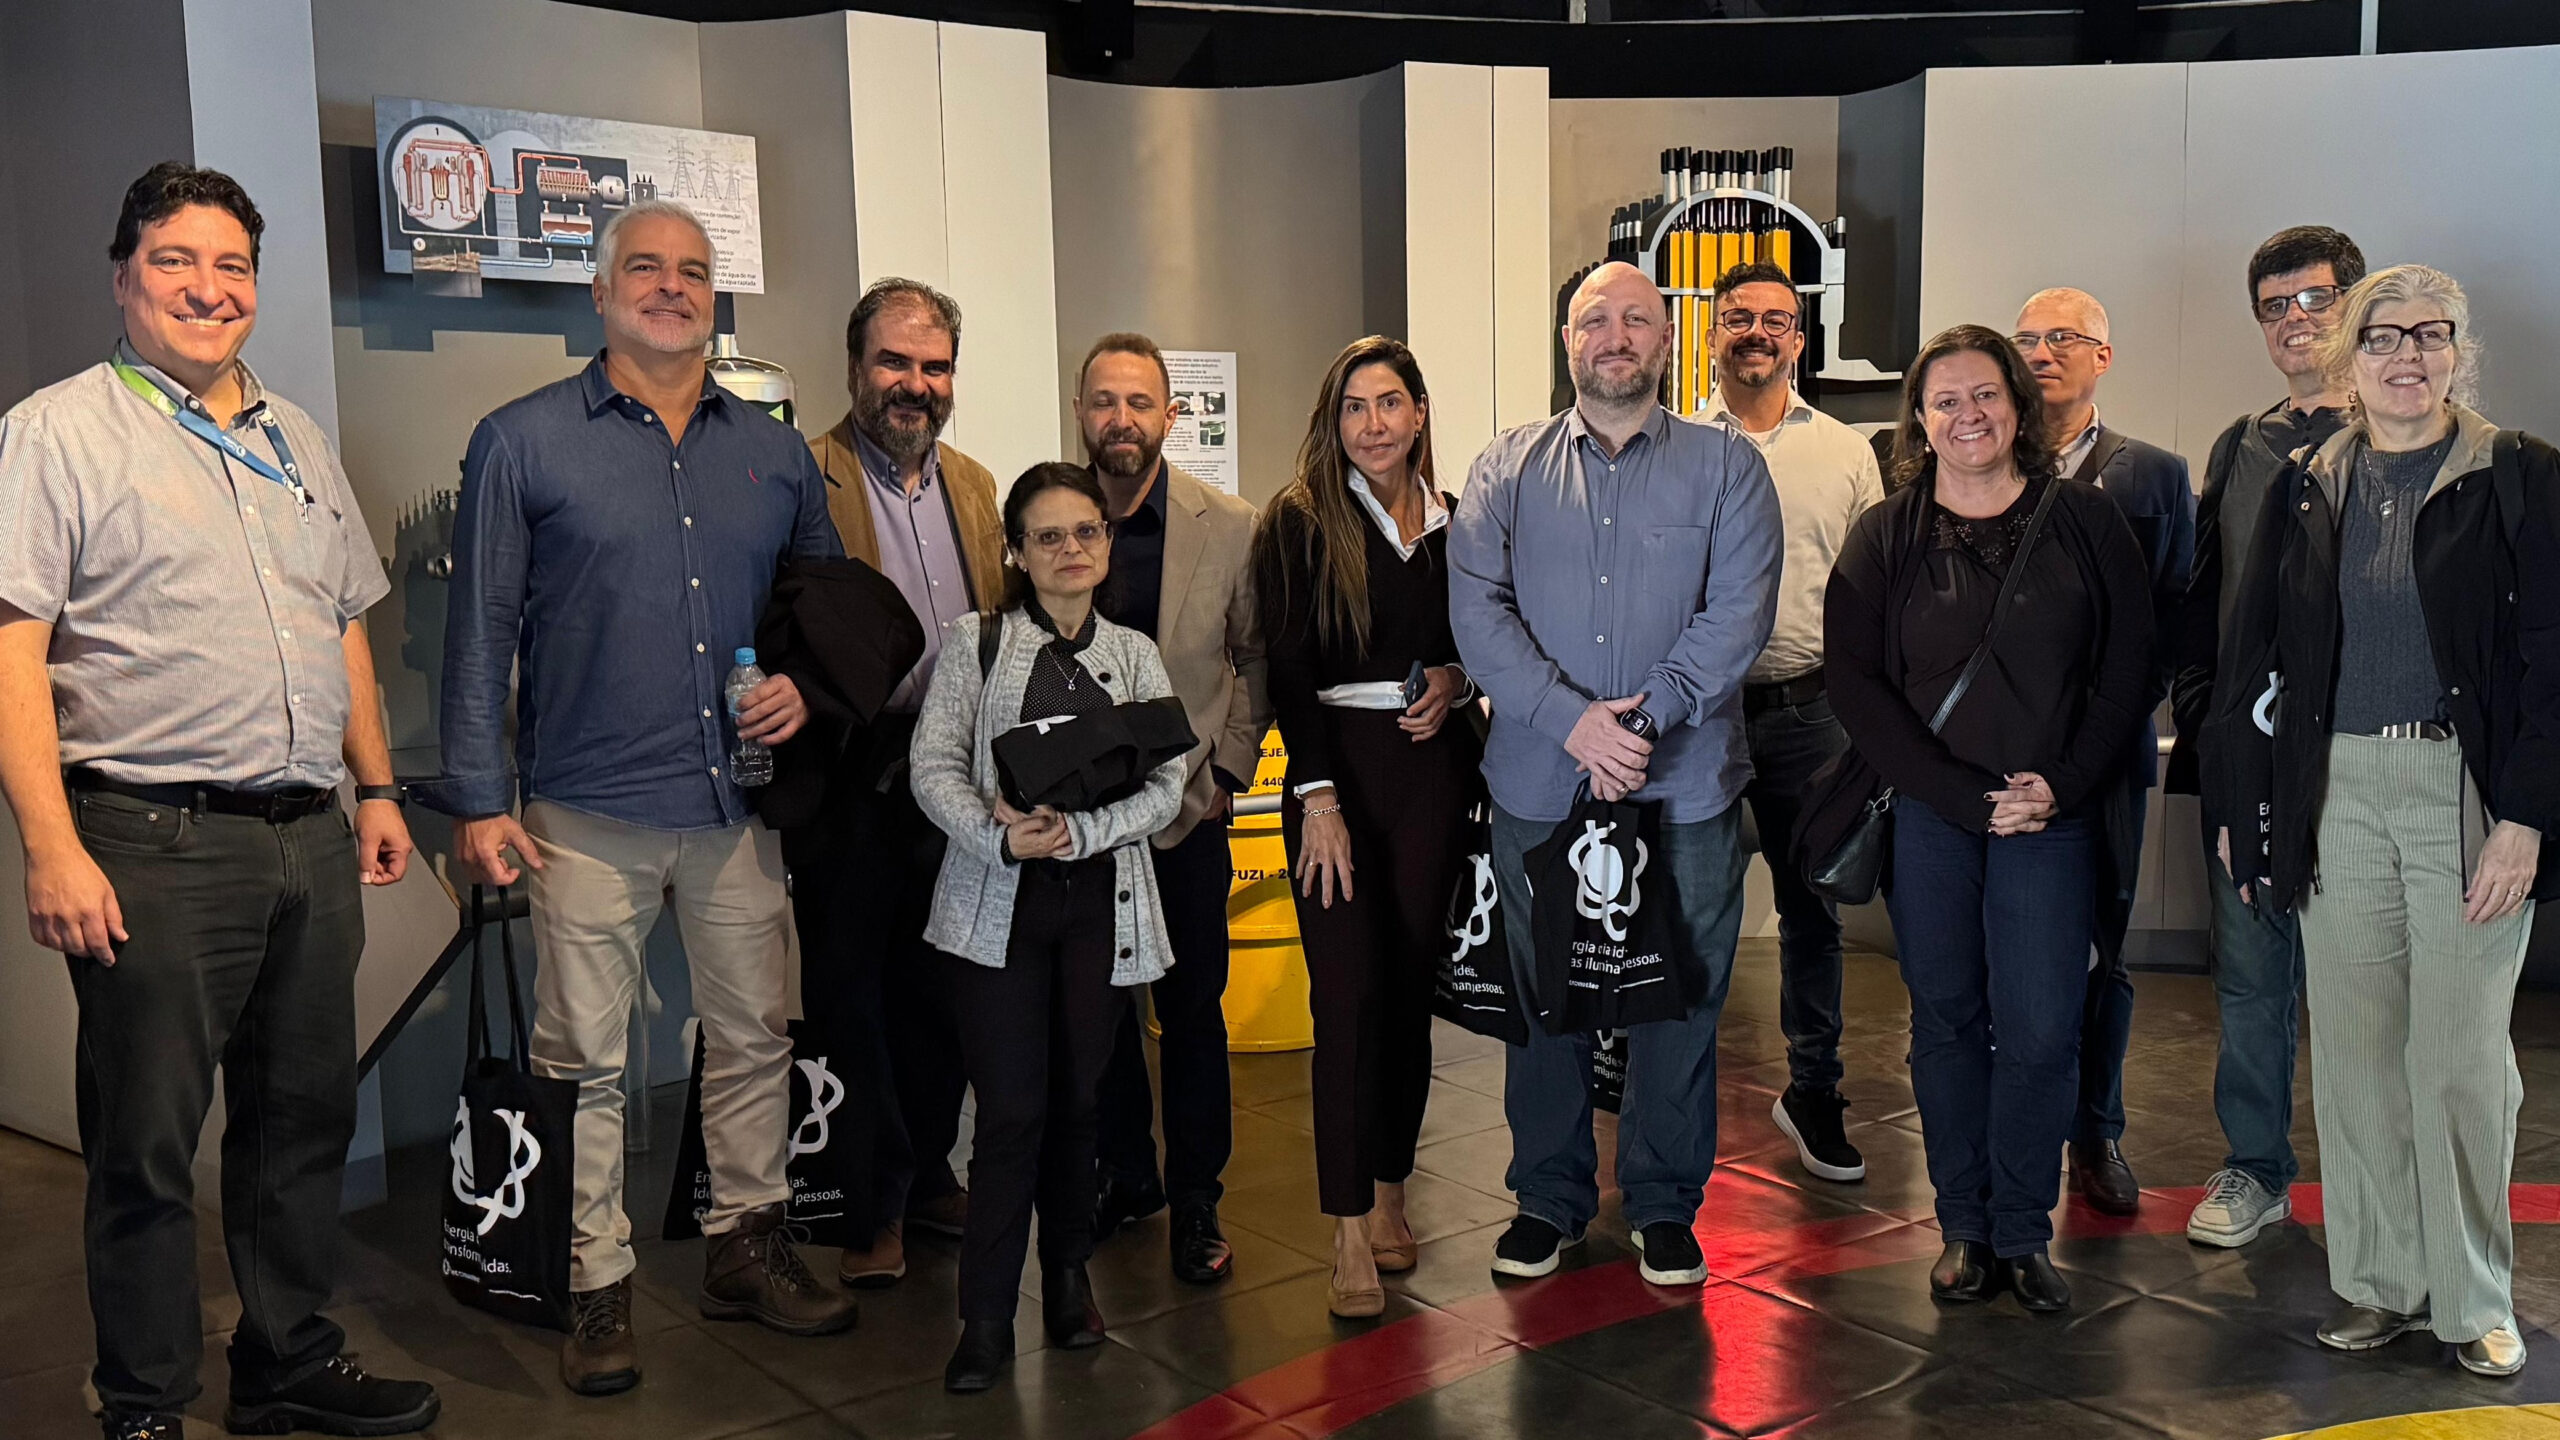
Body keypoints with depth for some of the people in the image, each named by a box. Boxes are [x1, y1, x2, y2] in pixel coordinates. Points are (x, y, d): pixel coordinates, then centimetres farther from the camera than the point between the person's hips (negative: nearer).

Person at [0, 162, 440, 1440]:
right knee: (146, 1146, 3)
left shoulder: (298, 441, 17)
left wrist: (376, 787, 18)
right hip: (155, 847, -6)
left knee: (303, 1120, 14)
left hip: (309, 839, 6)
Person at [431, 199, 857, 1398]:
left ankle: (747, 1244, 28)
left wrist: (810, 681, 1)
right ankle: (597, 1287, 17)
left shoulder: (772, 450, 11)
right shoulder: (523, 442, 0)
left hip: (737, 801, 4)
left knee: (753, 1037, 12)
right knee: (586, 1061, 4)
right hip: (587, 812, -3)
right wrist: (478, 799, -6)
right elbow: (480, 630, -2)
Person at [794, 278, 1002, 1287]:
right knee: (851, 999, 6)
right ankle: (872, 1207, 19)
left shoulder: (974, 485, 13)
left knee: (942, 995, 15)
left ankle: (928, 1175, 32)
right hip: (853, 788, -6)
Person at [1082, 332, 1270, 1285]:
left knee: (1192, 1007, 4)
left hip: (1187, 808, -1)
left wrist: (1226, 768, -2)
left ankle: (1196, 1199, 18)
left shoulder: (1231, 528, -4)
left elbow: (1259, 658, 5)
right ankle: (1123, 1174, 30)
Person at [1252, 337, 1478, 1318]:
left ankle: (1389, 1189, 22)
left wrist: (1458, 683, -3)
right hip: (1337, 767, -4)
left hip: (1435, 767, 4)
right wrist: (1318, 797, -15)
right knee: (1349, 990, -7)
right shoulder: (1300, 522, -2)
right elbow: (1289, 668, -8)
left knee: (1409, 983, 8)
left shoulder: (1454, 524, 10)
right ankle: (1350, 1232, -1)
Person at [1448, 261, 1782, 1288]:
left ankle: (1664, 1204, 25)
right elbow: (1477, 610, -4)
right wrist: (1572, 720, -17)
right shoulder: (1506, 469, 7)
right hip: (1539, 786, 1)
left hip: (1686, 790, -1)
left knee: (1679, 1000, 8)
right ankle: (1549, 1195, 27)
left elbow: (1738, 615, -6)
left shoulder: (1726, 467, 5)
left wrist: (1644, 720, -17)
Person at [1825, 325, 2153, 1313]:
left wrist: (2061, 787, -8)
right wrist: (1964, 796, -9)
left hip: (2054, 816, 0)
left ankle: (2022, 1233, 14)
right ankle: (1964, 1227, 20)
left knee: (2041, 1031, -3)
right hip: (1928, 818, 0)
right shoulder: (1884, 538, 5)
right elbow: (1856, 685, -1)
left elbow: (2127, 670, 5)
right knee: (1946, 1020, 7)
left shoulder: (2084, 521, 6)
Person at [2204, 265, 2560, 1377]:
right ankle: (2379, 1281, 21)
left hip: (2465, 789, -3)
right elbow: (2251, 656, 11)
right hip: (2335, 793, 3)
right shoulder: (2306, 489, 10)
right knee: (2353, 1047, 7)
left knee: (2461, 1054, 2)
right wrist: (2239, 804, 6)